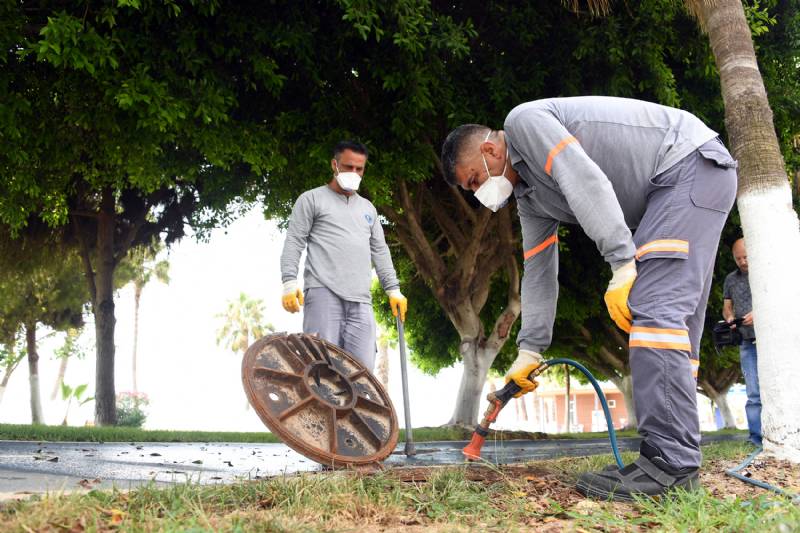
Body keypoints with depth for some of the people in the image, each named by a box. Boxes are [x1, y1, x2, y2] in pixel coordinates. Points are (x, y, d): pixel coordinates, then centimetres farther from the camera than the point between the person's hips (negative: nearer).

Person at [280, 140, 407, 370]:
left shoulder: (368, 208, 27)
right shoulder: (312, 199, 12)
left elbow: (380, 251, 25)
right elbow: (294, 243, 4)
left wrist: (393, 288, 15)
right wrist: (289, 282, -9)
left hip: (361, 300, 5)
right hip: (324, 293, -4)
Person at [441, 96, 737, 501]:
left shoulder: (523, 121, -12)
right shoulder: (528, 197, 15)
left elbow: (585, 180, -25)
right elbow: (539, 271, 15)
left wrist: (622, 264, -29)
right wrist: (529, 349, 12)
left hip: (691, 162, -10)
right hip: (665, 193, 10)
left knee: (654, 305, -20)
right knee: (673, 314, 4)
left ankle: (670, 464, -22)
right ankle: (677, 459, 6)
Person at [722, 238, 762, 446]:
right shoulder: (731, 279, 18)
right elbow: (726, 307, 20)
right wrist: (730, 318, -3)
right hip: (748, 343, 3)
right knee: (754, 395, -1)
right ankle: (757, 440, -3)